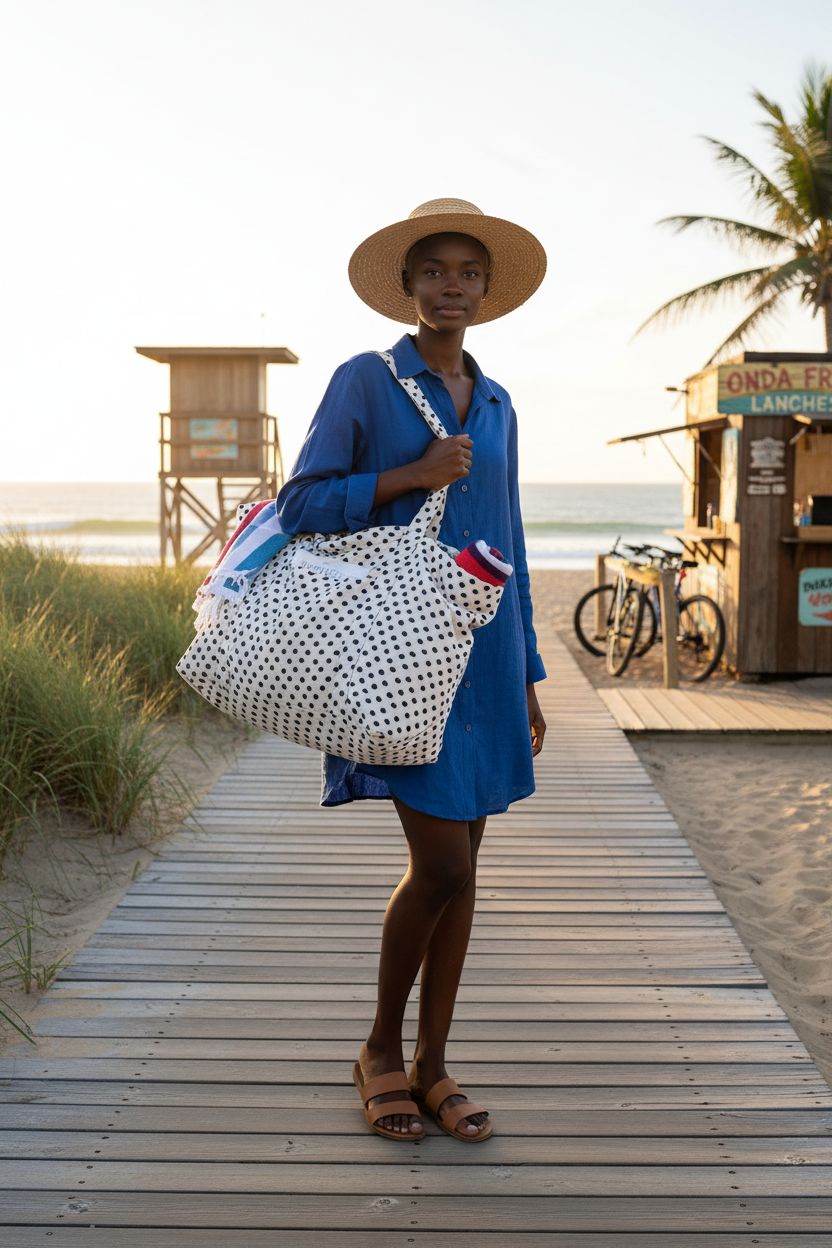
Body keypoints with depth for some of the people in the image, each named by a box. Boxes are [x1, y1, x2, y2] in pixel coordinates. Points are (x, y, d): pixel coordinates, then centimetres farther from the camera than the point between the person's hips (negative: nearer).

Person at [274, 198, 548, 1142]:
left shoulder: (494, 403, 14)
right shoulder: (364, 381, -2)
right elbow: (300, 508, -5)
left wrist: (525, 676, 14)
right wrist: (408, 476, -16)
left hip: (482, 651, 6)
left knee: (461, 864, 7)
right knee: (442, 865, -9)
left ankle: (432, 1064, 20)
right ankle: (381, 1049, 15)